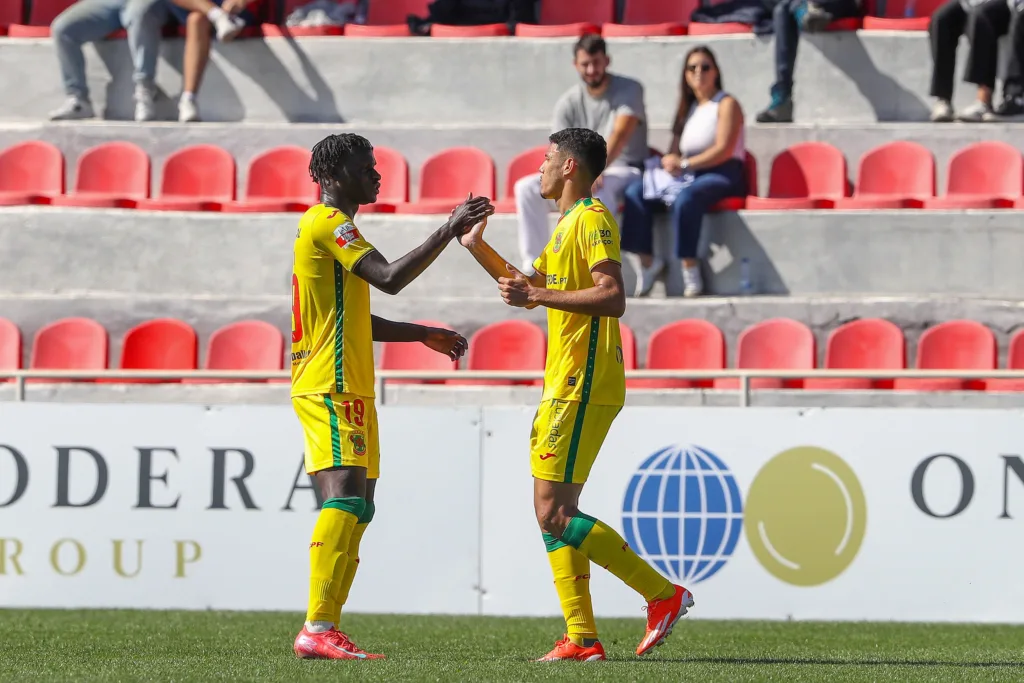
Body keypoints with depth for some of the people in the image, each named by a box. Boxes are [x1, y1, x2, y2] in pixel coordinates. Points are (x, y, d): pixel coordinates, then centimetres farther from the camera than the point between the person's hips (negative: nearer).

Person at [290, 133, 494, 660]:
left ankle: (323, 631, 5)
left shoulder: (329, 225, 23)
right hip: (332, 387, -11)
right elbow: (390, 278, -22)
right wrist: (449, 232, -18)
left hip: (347, 389, 11)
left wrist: (424, 334, 28)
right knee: (345, 499, -19)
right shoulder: (327, 222, -10)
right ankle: (318, 629, -26)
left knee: (354, 507, 8)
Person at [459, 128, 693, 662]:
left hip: (582, 388, -10)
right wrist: (476, 246, 30)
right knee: (554, 513, 7)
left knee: (554, 513, -13)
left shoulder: (592, 218, -10)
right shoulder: (568, 224, 21)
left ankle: (664, 594, -12)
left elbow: (613, 298, -23)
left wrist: (537, 294, -23)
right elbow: (528, 287, 34)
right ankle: (582, 638, 5)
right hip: (564, 387, 10)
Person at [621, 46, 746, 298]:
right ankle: (647, 261, -13)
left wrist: (685, 164, -18)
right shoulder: (688, 108, 22)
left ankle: (690, 267, -32)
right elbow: (676, 151, 16)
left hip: (722, 175, -7)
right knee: (636, 192, -15)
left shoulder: (726, 104, 1)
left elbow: (723, 150, -11)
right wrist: (670, 161, -9)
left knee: (685, 198, -39)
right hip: (689, 176, 7)